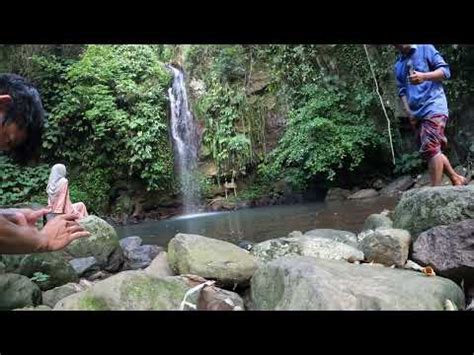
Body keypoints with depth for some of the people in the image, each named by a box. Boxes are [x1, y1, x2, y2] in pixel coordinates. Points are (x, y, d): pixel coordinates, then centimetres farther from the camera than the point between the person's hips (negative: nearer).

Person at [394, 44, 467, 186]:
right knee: (434, 150, 9)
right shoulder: (398, 65, 18)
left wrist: (424, 76, -20)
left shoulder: (425, 48, 5)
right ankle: (456, 179, 24)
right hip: (417, 113, 7)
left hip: (433, 107, -7)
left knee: (430, 149, -17)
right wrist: (408, 111, 3)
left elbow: (445, 71, -2)